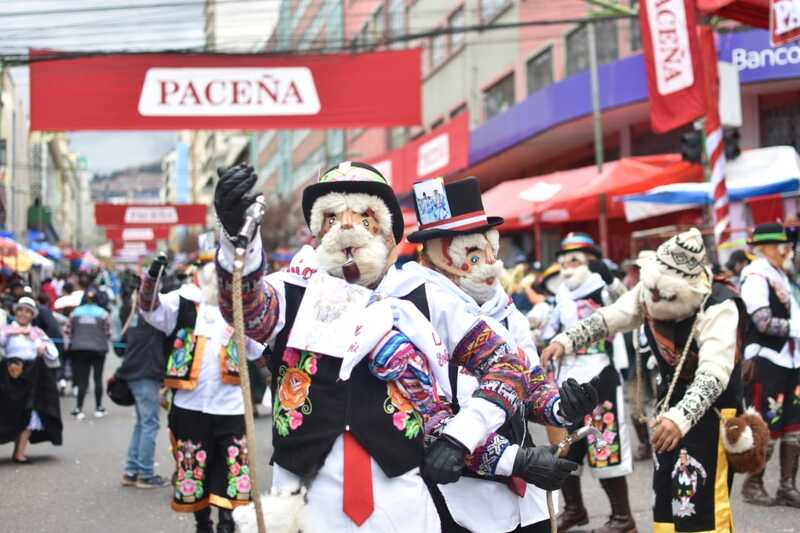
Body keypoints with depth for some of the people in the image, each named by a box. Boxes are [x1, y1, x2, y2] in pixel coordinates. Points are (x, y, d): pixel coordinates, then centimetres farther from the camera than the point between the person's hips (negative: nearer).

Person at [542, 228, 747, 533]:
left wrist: (681, 418, -53)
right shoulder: (650, 291, -9)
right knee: (665, 495, 14)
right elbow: (609, 318, -1)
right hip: (673, 398, 7)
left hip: (711, 404, -7)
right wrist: (566, 340, -16)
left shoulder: (719, 308, -28)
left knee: (700, 504, -13)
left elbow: (714, 374, -38)